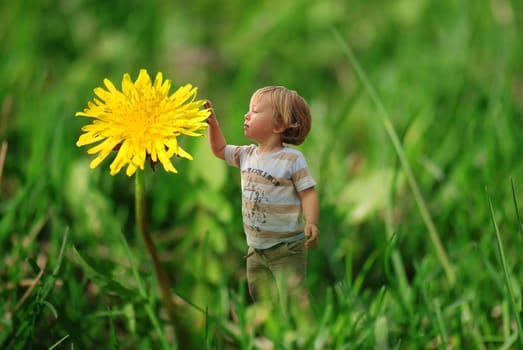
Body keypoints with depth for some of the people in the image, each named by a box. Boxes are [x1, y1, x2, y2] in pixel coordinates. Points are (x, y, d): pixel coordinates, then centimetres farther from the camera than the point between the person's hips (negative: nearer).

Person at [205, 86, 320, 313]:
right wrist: (212, 123, 11)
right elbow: (219, 150, 24)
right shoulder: (247, 154, 7)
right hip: (256, 248, 8)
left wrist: (311, 223, -32)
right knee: (260, 302, 17)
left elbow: (308, 193, -16)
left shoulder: (292, 159, -15)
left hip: (287, 249, -7)